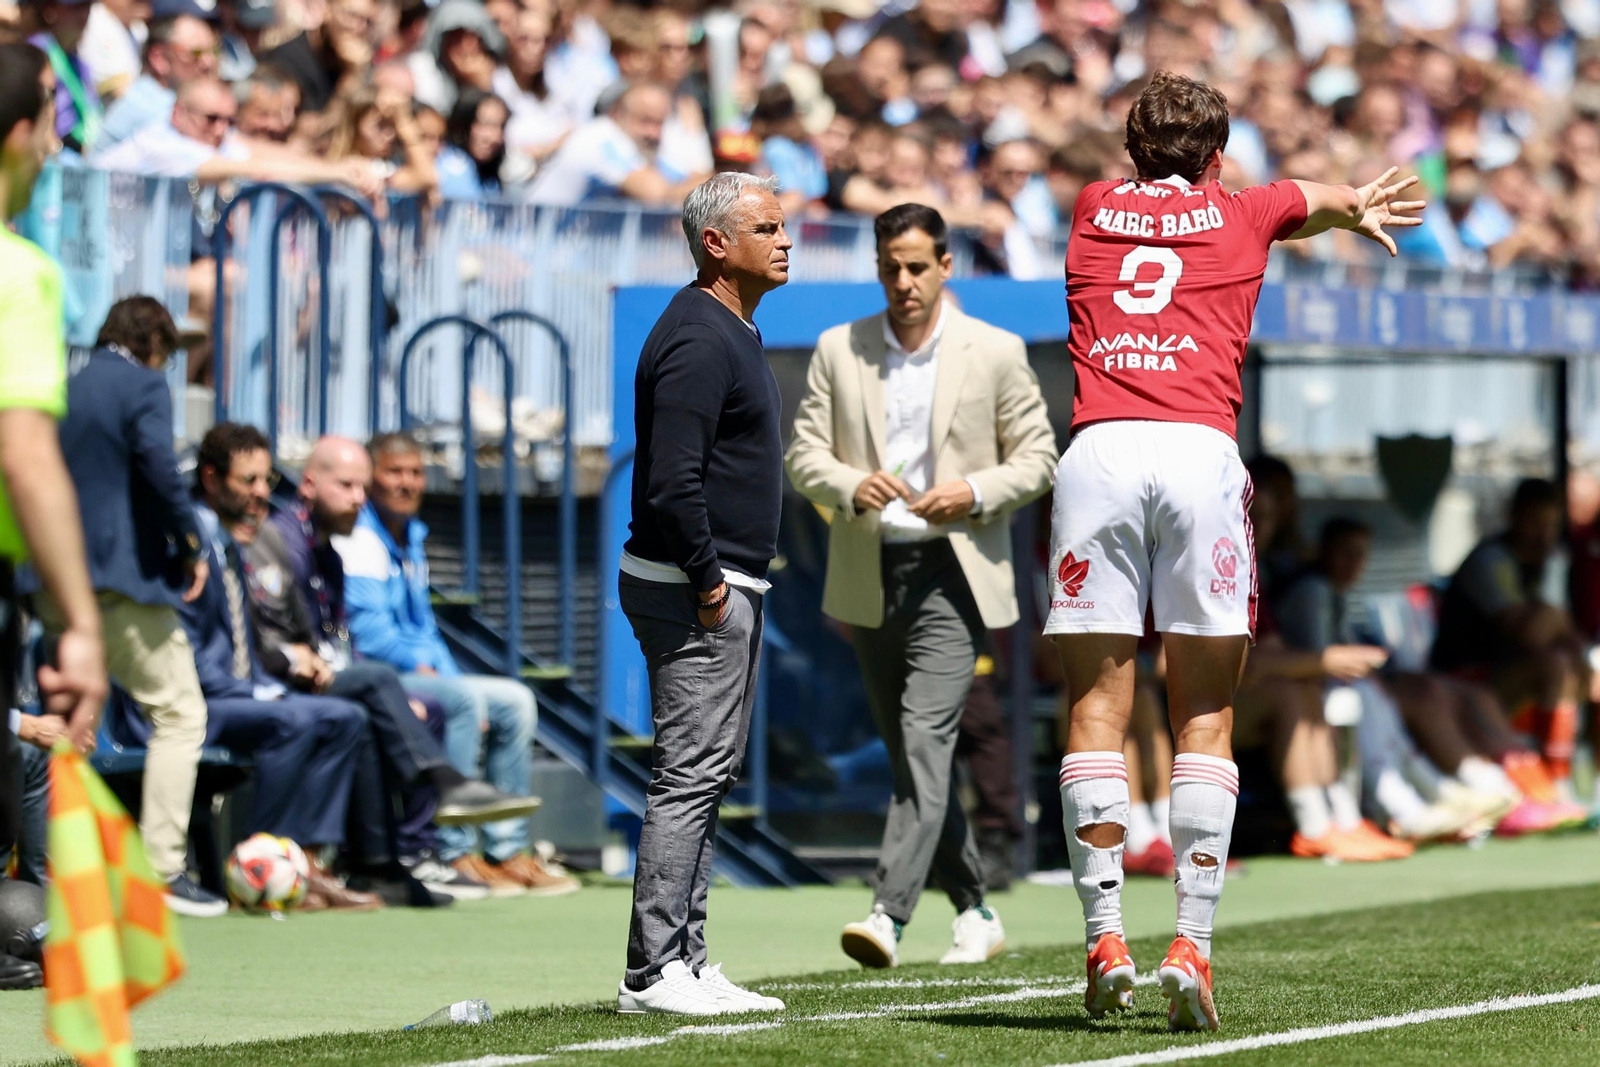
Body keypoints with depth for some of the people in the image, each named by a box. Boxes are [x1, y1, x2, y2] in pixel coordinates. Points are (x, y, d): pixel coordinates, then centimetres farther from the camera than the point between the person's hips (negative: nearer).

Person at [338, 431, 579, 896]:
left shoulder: (411, 541, 21)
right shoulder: (359, 541, -10)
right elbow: (369, 634, -18)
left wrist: (447, 675, 6)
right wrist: (423, 668, -16)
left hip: (421, 679, 10)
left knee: (515, 701, 2)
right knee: (463, 698, -30)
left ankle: (506, 850, -2)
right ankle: (454, 854, -30)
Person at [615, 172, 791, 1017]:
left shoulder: (730, 331, 17)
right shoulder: (699, 338, -16)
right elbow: (672, 480, -23)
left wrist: (725, 581, 17)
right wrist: (708, 582, -19)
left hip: (722, 584, 11)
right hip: (695, 589, -11)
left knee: (706, 776, 12)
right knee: (691, 775, -10)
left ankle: (683, 962, 16)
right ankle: (653, 972, -10)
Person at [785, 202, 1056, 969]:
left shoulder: (995, 353, 0)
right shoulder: (838, 351, 7)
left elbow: (1037, 458, 3)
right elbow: (804, 454, 5)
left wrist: (975, 493, -15)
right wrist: (852, 487, -15)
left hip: (952, 570, -4)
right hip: (867, 578, 4)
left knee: (926, 739, -18)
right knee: (910, 754, 10)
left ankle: (889, 914, -26)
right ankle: (975, 913, 24)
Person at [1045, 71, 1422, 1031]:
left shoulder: (1095, 208, 25)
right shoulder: (1241, 215, 18)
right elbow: (1316, 201, 43)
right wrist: (1356, 205, 68)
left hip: (1098, 449, 1)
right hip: (1200, 449, -1)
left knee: (1097, 706, 3)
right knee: (1205, 718, 2)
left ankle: (1106, 940, -5)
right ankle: (1192, 947, -7)